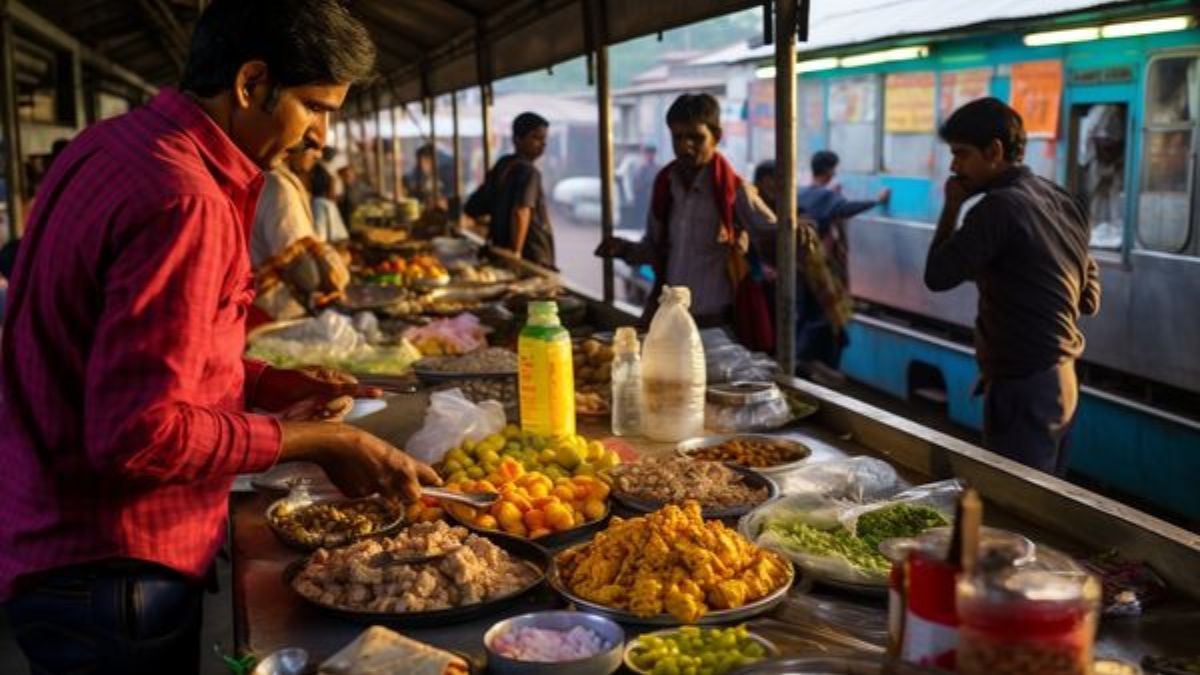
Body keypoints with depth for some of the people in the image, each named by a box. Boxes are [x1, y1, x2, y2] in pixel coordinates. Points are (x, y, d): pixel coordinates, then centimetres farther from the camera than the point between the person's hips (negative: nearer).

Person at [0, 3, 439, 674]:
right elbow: (139, 435, -27)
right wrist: (317, 443, -18)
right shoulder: (182, 200, -25)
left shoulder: (110, 147, 5)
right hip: (115, 581, -9)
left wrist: (271, 385, 6)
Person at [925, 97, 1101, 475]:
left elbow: (937, 276, -13)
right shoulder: (1063, 201, 11)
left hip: (1023, 387, -9)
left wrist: (952, 206, -5)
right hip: (1063, 379, 9)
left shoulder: (1000, 206, -17)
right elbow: (1089, 299, 16)